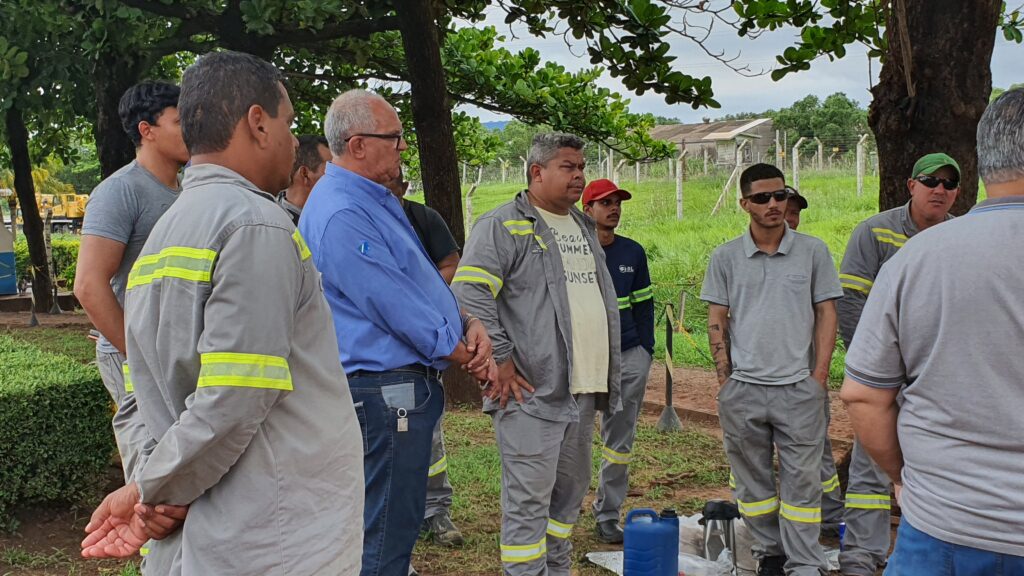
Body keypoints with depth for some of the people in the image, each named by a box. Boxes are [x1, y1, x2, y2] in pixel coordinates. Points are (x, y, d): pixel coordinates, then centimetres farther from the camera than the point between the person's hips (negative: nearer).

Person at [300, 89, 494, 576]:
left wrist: (470, 325, -2)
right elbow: (395, 307, -20)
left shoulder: (376, 200, 14)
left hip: (406, 387, 11)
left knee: (402, 522, 21)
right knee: (386, 536, -1)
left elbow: (423, 278, 16)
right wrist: (466, 357, -8)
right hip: (385, 389, -11)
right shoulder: (341, 214, -19)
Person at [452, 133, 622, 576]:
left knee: (570, 490, 17)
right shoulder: (503, 226, -8)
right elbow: (469, 294, -17)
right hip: (532, 391, -8)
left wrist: (610, 374, 20)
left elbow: (604, 299, 27)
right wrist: (499, 360, -17)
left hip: (583, 390, 8)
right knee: (528, 499, -5)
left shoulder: (584, 227, 19)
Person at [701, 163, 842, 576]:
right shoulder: (726, 257, 4)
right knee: (752, 478, 11)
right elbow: (717, 320, 7)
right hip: (742, 388, 2)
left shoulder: (812, 251, 3)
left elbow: (826, 314, 4)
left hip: (798, 387, -1)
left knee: (801, 480, 1)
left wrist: (820, 375, -3)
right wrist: (724, 378, 1)